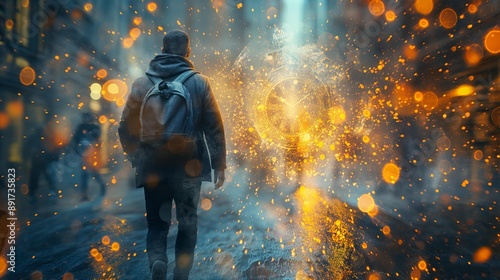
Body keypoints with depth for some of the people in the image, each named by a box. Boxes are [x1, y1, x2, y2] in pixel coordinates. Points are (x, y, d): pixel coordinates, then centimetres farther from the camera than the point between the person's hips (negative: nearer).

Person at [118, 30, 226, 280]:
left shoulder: (141, 84, 0)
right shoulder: (199, 83, -3)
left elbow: (126, 128, 2)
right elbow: (214, 127, -5)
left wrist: (137, 158, 17)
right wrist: (219, 164, 3)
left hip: (154, 168, 1)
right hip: (189, 167, 0)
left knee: (157, 224, 15)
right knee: (188, 224, 17)